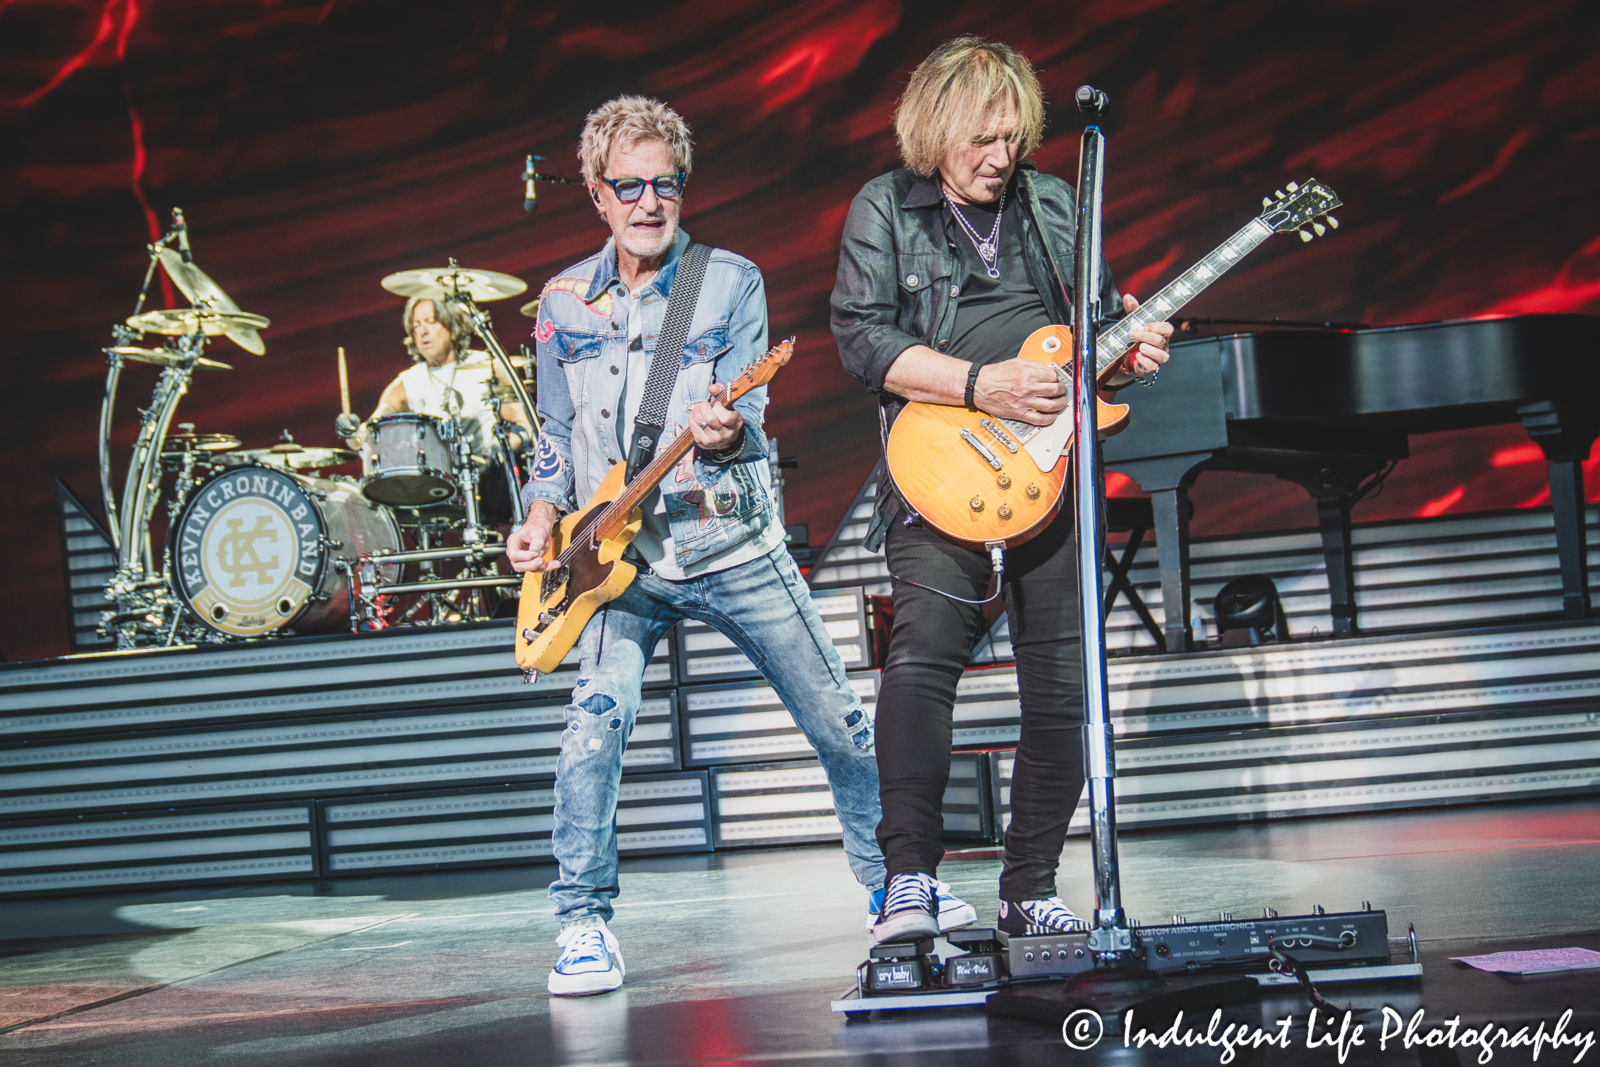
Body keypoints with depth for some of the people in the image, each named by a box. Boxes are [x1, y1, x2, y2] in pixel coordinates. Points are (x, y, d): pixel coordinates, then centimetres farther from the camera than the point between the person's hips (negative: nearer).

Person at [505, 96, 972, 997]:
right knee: (597, 722, -21)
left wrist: (724, 429, -37)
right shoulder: (565, 301, 5)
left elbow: (745, 412, -14)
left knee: (841, 726, 5)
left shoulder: (732, 282, -3)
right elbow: (557, 435, 14)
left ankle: (892, 885, 27)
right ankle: (584, 924, -7)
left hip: (735, 549, 0)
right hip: (618, 560, 0)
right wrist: (542, 523, -3)